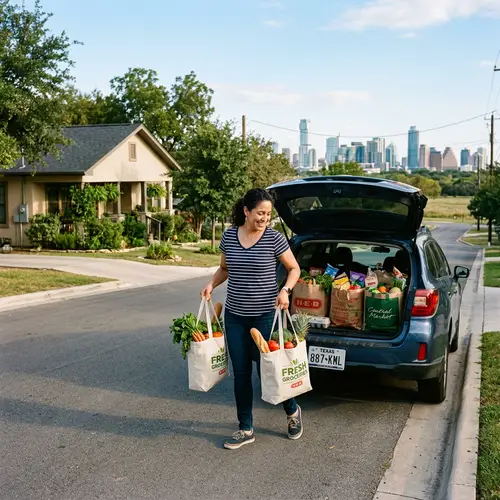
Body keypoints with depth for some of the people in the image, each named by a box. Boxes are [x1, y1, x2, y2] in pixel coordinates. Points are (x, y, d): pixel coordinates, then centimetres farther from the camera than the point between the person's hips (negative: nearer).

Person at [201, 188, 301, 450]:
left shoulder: (274, 238, -9)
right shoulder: (229, 236, 1)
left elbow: (294, 268, 1)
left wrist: (285, 290, -16)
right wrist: (211, 284, -2)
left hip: (265, 316, -4)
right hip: (235, 316, 4)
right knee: (240, 373, 8)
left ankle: (292, 411, 30)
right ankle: (246, 429, 22)